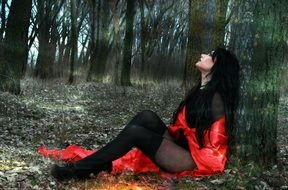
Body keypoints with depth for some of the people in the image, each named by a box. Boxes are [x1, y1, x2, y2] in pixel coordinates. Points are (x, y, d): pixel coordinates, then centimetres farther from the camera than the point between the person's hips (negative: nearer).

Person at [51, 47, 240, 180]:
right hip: (182, 146, 8)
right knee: (147, 117, -9)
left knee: (135, 132, -20)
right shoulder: (200, 90, 14)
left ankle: (81, 168, -14)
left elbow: (213, 142, -14)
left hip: (194, 159, -8)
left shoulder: (216, 98, -15)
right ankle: (102, 160, -11)